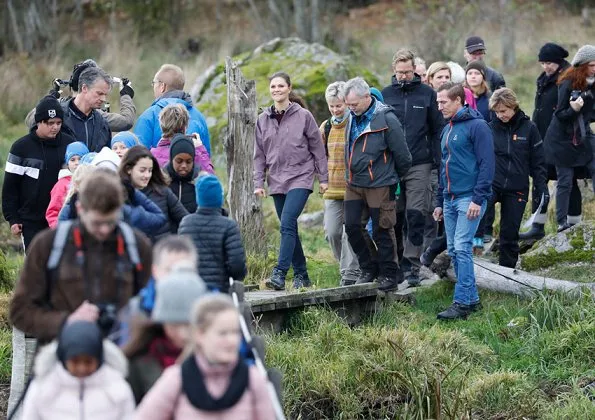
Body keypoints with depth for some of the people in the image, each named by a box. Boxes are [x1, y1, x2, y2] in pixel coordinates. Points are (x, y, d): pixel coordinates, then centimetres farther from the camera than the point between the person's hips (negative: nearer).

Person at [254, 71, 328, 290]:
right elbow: (259, 154, 12)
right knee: (289, 229, 8)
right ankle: (301, 275, 16)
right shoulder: (263, 119, 9)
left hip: (300, 178, -5)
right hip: (277, 180, 5)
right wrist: (258, 183, 5)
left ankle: (280, 274, -26)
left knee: (287, 224, -19)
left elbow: (317, 148, 3)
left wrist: (323, 178, 2)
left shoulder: (303, 116, -1)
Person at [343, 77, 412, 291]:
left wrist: (395, 178, 3)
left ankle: (389, 273, 13)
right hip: (354, 184, 7)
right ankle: (369, 268, 19)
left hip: (379, 185, -7)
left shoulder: (386, 118, -15)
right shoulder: (353, 118, 8)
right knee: (352, 226, 4)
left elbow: (402, 154, -9)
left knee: (382, 231, 0)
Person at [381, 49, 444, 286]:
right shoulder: (385, 94, 7)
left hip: (419, 165, -1)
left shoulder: (427, 94, 4)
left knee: (416, 217, -6)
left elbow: (437, 129, 6)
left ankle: (412, 265, -4)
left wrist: (438, 160, -3)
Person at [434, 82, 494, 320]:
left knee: (462, 248, -14)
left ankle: (462, 303, -14)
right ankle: (472, 299, 15)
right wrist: (439, 201, 22)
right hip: (450, 199, 9)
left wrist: (478, 199, -20)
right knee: (454, 251, 7)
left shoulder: (476, 126, -9)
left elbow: (486, 164, -15)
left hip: (470, 198, -9)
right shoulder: (447, 130, 18)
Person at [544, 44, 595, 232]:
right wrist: (573, 109, -33)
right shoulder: (568, 84, -17)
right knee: (565, 181, 0)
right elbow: (559, 114, -16)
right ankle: (562, 222, 8)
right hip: (563, 139, -5)